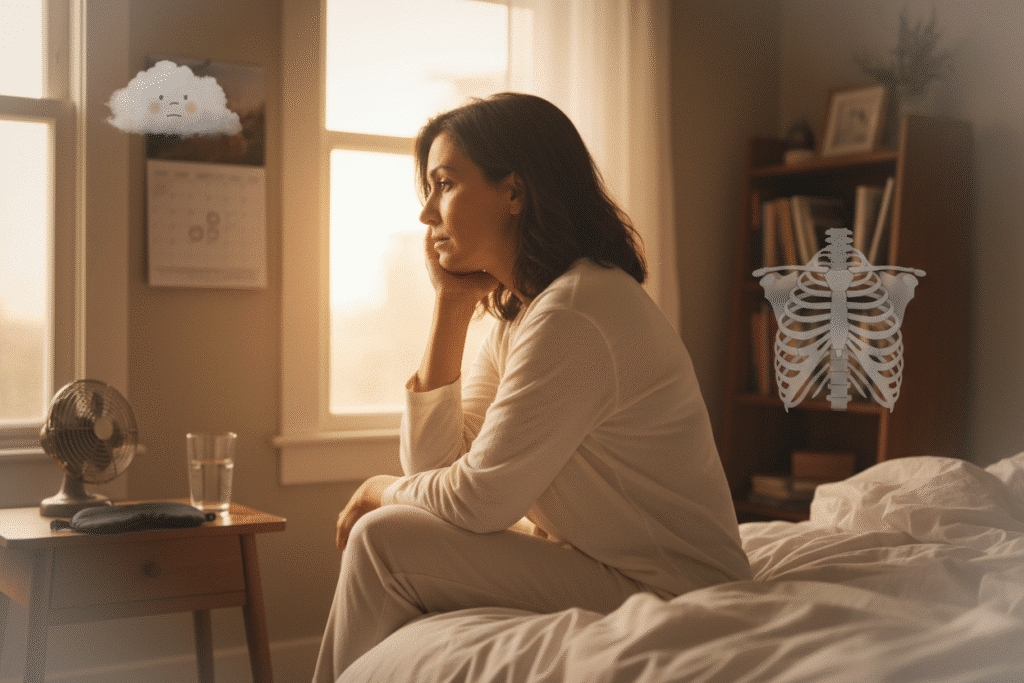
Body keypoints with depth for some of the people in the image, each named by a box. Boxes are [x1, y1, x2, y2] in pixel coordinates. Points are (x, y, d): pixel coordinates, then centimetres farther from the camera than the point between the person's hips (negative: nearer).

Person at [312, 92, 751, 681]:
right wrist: (451, 305, 0)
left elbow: (478, 499, -19)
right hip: (595, 558, 9)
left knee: (384, 541, -11)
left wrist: (383, 492, 2)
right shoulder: (519, 312, 8)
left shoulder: (574, 316, -22)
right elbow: (433, 464, 2)